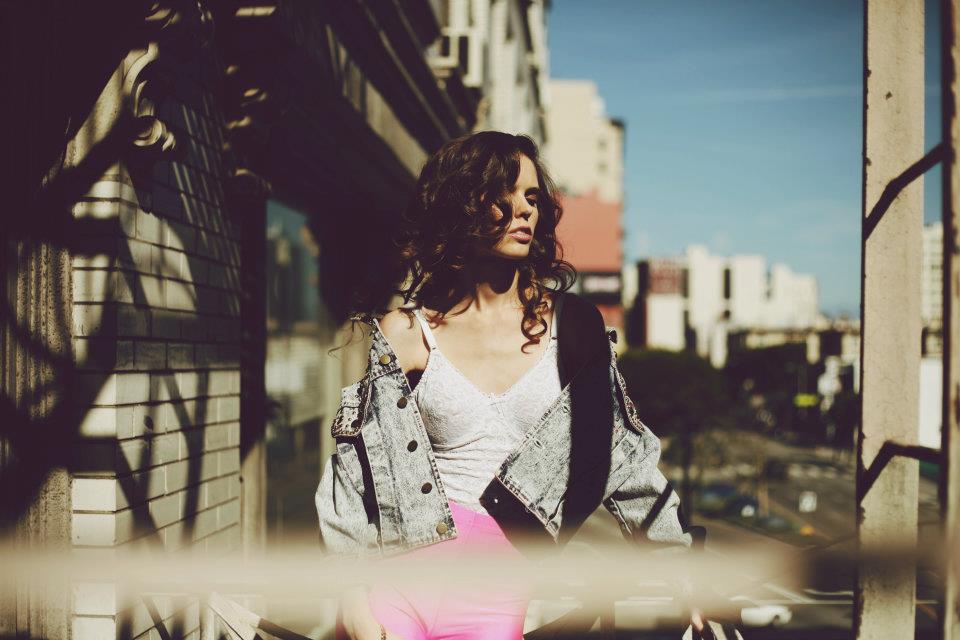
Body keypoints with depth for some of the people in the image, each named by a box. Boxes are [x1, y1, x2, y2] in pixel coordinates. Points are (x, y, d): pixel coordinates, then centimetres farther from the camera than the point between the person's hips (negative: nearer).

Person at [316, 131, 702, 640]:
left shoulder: (573, 325, 5)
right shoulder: (403, 333, 2)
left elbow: (622, 452, 8)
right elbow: (354, 473, 1)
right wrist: (351, 595, -8)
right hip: (399, 569, -1)